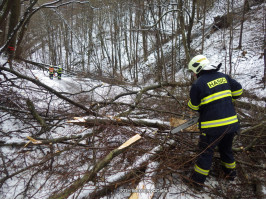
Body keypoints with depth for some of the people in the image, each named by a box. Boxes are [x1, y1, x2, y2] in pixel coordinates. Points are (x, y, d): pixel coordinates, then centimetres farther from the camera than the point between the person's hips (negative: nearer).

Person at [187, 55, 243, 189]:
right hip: (231, 122, 6)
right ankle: (230, 173, 44)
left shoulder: (198, 84, -12)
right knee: (226, 148, 26)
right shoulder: (223, 76, 4)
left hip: (213, 126, -5)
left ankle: (198, 181, 17)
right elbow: (238, 90, 12)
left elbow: (193, 106, -3)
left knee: (206, 152, 8)